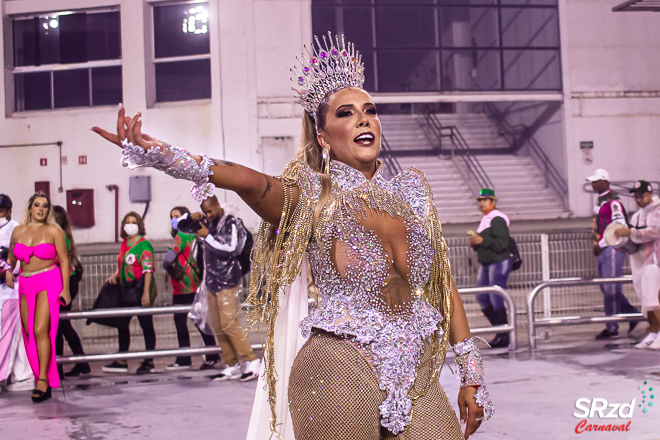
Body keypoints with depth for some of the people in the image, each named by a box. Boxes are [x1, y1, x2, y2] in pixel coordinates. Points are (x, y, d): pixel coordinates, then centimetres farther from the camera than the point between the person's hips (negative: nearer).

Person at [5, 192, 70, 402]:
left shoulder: (54, 231, -2)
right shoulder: (18, 231, 10)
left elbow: (64, 260, -3)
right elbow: (11, 257, 25)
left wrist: (65, 288, -9)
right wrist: (9, 271, 8)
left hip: (48, 283, -5)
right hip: (25, 285, 5)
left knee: (41, 331, -16)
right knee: (29, 332, 5)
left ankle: (43, 381, -14)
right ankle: (41, 375, 19)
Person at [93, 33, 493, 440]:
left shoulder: (412, 189, 8)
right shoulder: (311, 201, -6)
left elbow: (444, 284, 11)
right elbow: (249, 182, -27)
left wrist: (472, 372, 9)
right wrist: (157, 154, -45)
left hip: (417, 377, 5)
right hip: (343, 372, -4)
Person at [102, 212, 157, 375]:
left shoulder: (144, 245, -12)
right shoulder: (124, 244, 13)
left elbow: (148, 270, -18)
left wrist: (146, 293, -23)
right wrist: (115, 276, 4)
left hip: (141, 289, -8)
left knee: (146, 324, 1)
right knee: (122, 323, 11)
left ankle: (149, 362, 9)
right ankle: (121, 362, 21)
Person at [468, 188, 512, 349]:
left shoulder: (497, 219, -13)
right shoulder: (485, 219, 18)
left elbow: (502, 243, -23)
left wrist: (482, 241, -24)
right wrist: (474, 244, 3)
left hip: (499, 263, -10)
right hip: (486, 264, 10)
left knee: (496, 300, -7)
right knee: (482, 298, 9)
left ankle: (504, 337, 2)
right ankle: (500, 329, 19)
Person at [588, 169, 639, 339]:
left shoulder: (613, 202, -12)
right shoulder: (600, 201, 17)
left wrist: (601, 244, -17)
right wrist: (596, 245, 13)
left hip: (612, 248, -10)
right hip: (603, 251, 10)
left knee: (611, 289, -6)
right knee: (606, 288, 12)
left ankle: (612, 328, 0)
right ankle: (633, 314, 24)